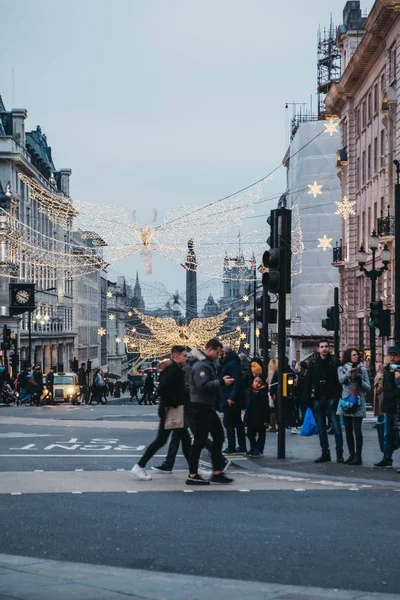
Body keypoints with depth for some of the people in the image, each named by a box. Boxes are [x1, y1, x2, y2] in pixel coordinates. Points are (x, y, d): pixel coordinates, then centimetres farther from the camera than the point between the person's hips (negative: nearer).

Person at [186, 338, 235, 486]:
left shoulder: (208, 364, 16)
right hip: (201, 408, -11)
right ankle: (193, 475, 1)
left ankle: (217, 472, 18)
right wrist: (221, 382, -25)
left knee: (218, 437, 13)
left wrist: (221, 381, 9)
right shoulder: (201, 366, -17)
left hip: (209, 408, 11)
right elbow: (203, 386, -29)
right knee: (199, 441, -5)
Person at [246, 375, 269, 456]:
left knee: (261, 434, 5)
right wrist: (247, 418, 12)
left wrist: (265, 419, -19)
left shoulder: (263, 394, -14)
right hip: (251, 418, 6)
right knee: (250, 434, 13)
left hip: (260, 419, -6)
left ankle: (259, 450, 10)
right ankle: (253, 448, 28)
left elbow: (266, 407, -15)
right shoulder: (251, 392, 5)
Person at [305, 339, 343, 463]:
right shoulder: (313, 363, 7)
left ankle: (339, 454, 0)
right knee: (321, 428, 9)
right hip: (318, 400, 4)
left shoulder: (334, 362, -2)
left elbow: (339, 380, -6)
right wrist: (309, 397, 1)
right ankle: (325, 453, 16)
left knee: (336, 427, -5)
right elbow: (308, 381, 8)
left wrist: (337, 397, -13)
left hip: (331, 398, -4)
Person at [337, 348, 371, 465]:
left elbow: (368, 387, 7)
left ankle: (358, 457, -6)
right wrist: (349, 372, -31)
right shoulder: (341, 369, 8)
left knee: (357, 430, -9)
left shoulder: (362, 370, 9)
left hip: (358, 403, -2)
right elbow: (341, 380, -13)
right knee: (348, 431, 7)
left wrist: (360, 381, -12)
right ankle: (351, 455, 16)